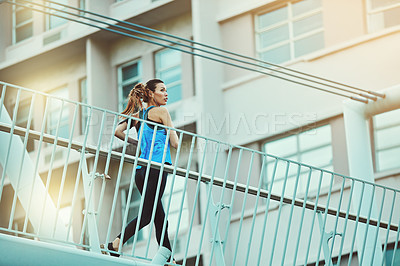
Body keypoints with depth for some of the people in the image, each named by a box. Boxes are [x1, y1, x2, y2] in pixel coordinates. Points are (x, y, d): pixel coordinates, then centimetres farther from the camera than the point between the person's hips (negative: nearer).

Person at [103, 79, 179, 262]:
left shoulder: (138, 115, 17)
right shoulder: (161, 111, -1)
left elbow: (118, 131, 8)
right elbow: (174, 143, -2)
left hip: (141, 169, 8)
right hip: (157, 166, -8)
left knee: (159, 216, 10)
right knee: (147, 214, -9)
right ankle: (115, 244, -21)